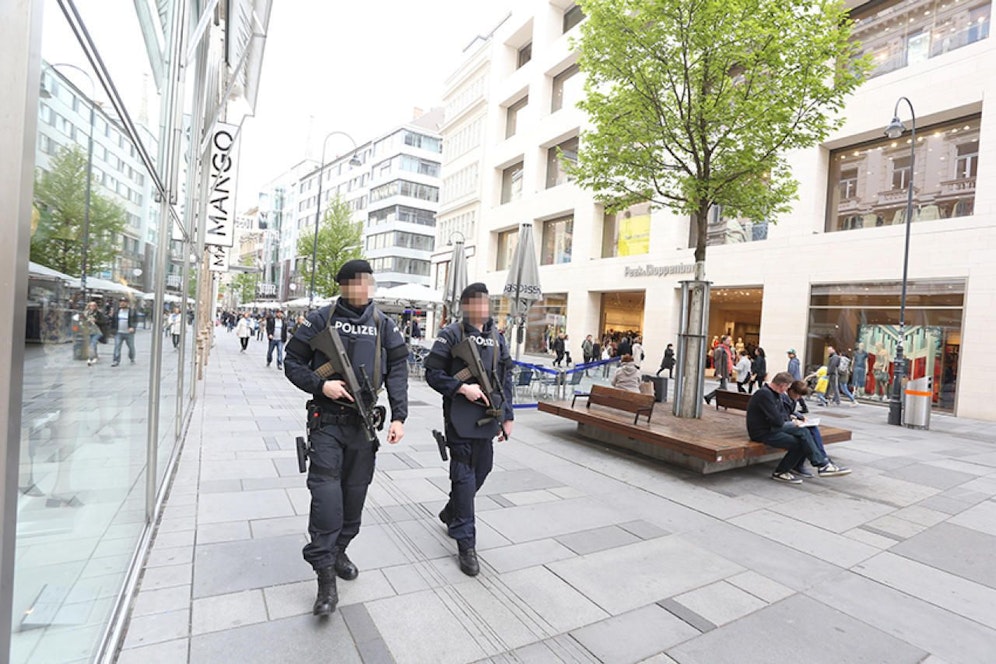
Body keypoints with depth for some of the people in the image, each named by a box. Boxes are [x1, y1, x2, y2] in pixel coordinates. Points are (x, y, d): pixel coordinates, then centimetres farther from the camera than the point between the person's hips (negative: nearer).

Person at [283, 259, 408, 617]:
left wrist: (398, 416, -6)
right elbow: (293, 363, 1)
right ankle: (325, 575, 3)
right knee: (326, 491, -9)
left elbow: (397, 370, 2)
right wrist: (320, 385, -17)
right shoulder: (321, 319, -3)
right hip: (327, 420, -3)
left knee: (355, 493, 12)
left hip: (364, 422, 3)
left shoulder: (384, 325, 3)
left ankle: (338, 551, 35)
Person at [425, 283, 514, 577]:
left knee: (481, 470, 16)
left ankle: (450, 514, 42)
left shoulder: (497, 338, 10)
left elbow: (506, 379, 14)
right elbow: (432, 373, -7)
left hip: (487, 417, 6)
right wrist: (462, 388, -19)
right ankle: (466, 543, 10)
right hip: (460, 417, -6)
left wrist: (507, 417, 12)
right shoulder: (452, 334, -6)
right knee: (464, 475, -2)